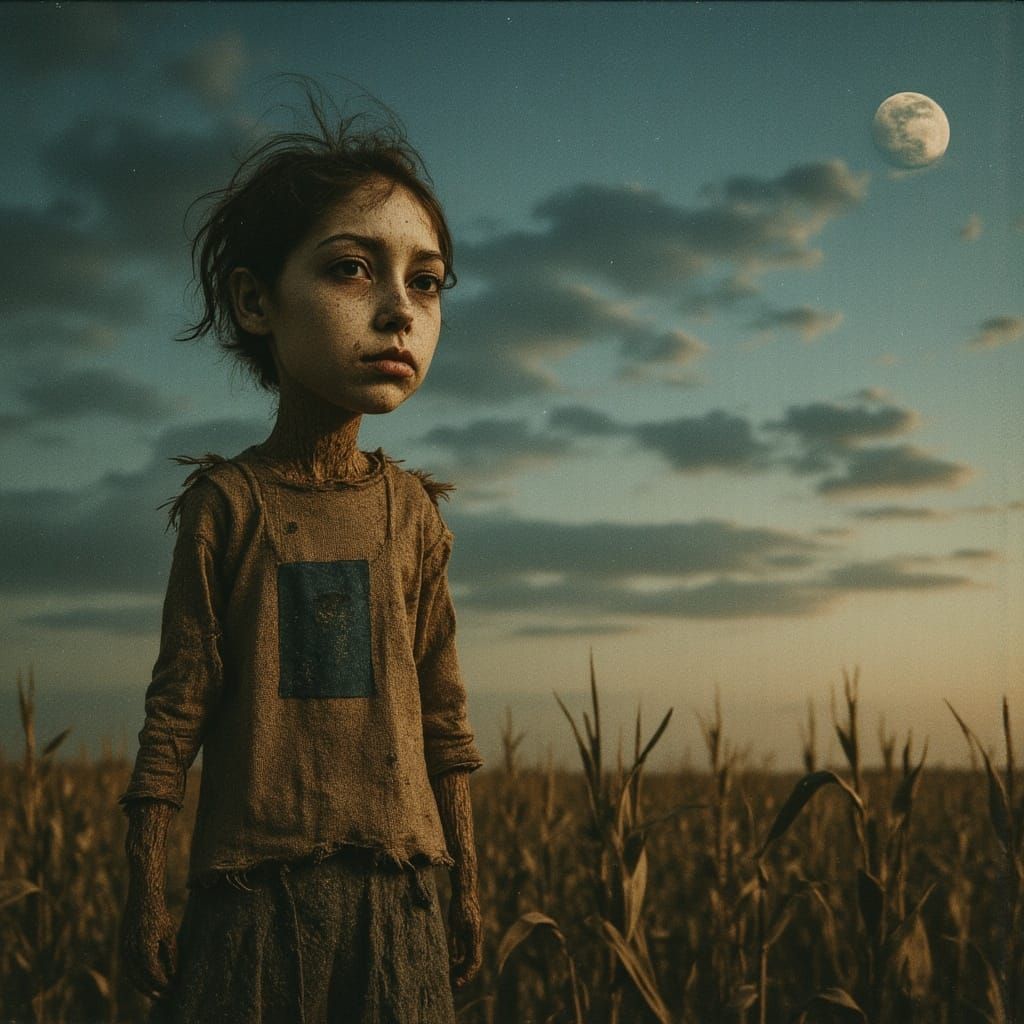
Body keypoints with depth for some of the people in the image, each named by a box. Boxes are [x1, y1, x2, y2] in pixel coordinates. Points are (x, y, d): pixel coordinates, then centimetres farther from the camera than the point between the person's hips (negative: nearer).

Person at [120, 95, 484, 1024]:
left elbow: (442, 710, 9)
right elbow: (176, 710, -2)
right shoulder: (224, 500, -4)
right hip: (250, 890, -2)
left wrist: (468, 881, 11)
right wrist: (144, 899, -2)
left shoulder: (411, 507, 3)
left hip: (396, 887, 3)